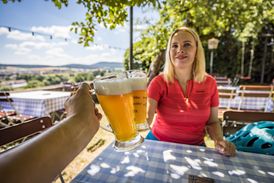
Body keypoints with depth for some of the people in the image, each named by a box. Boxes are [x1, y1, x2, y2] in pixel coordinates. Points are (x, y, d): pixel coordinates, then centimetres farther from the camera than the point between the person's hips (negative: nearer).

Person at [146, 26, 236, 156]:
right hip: (159, 144, -2)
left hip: (195, 147, 3)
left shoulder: (209, 83, -7)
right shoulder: (159, 82, -15)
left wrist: (219, 141, -15)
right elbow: (146, 119, -26)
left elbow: (212, 121, 3)